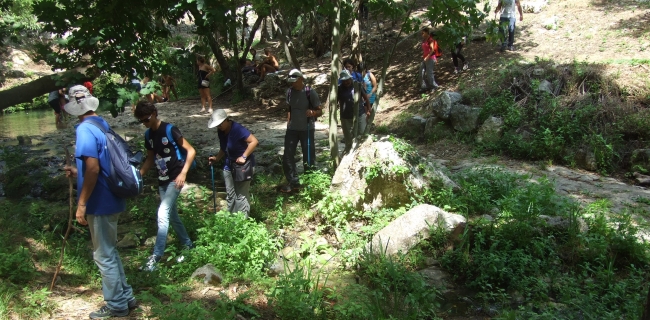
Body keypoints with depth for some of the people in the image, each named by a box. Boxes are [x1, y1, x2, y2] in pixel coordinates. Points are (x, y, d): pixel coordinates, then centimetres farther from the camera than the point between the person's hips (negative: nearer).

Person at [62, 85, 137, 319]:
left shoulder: (85, 129, -18)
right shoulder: (103, 125, 10)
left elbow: (93, 169, -24)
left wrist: (82, 204, -19)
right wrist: (77, 171, 24)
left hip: (100, 203, -9)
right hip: (111, 200, 9)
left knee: (104, 255, 3)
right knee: (109, 251, 20)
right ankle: (125, 297, 29)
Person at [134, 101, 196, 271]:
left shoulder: (170, 130, -14)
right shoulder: (148, 134, 7)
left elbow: (191, 151, -14)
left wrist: (183, 173, -23)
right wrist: (139, 174, 2)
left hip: (175, 179, -8)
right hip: (162, 180, 8)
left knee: (163, 214, -15)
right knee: (172, 215, 15)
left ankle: (156, 256, -13)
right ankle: (187, 244, 32)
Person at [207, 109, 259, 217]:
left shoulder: (238, 129, -24)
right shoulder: (221, 131, 0)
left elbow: (254, 141, -27)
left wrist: (244, 157, -28)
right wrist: (217, 158, -2)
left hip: (243, 166, -8)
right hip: (229, 165, 8)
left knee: (241, 195, -3)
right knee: (230, 194, 14)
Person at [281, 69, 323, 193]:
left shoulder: (310, 92, -13)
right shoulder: (289, 92, 3)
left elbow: (320, 111, -12)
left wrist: (312, 112, -32)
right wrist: (288, 122, 12)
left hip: (307, 129, -5)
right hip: (292, 129, 5)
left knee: (308, 157, 3)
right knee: (287, 156, 5)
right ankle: (293, 182, 15)